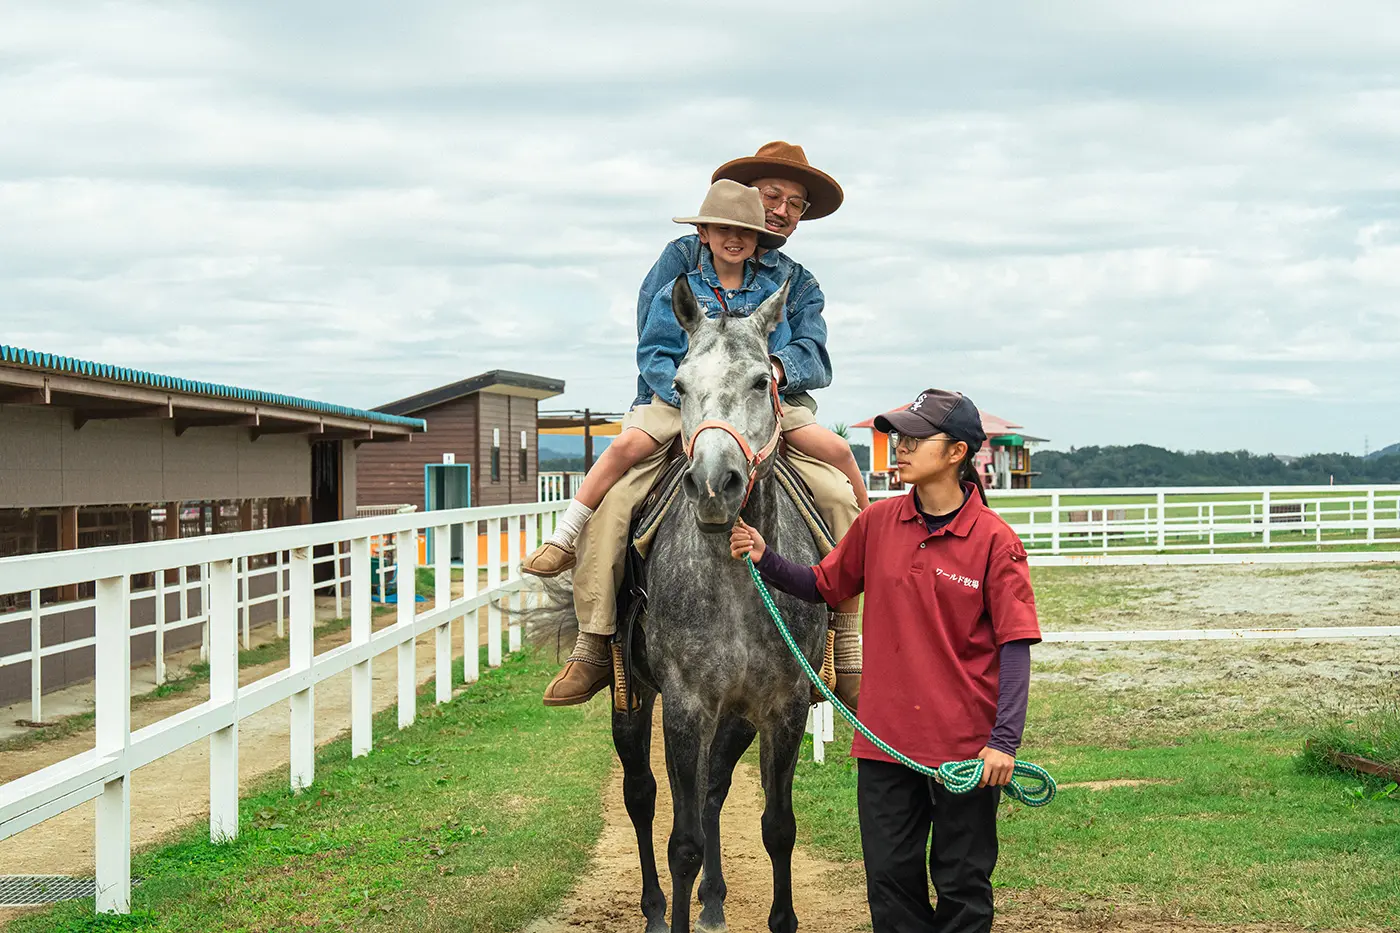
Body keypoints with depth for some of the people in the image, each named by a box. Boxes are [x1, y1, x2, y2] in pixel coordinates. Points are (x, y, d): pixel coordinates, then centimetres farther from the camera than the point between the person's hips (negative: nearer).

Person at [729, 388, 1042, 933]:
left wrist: (1004, 742, -17)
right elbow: (823, 587, 15)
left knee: (963, 886, 7)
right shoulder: (877, 524, 3)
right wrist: (764, 559, -2)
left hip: (966, 744, -4)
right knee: (890, 879, 9)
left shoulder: (994, 539, -10)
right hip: (886, 737, 4)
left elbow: (1015, 645, -11)